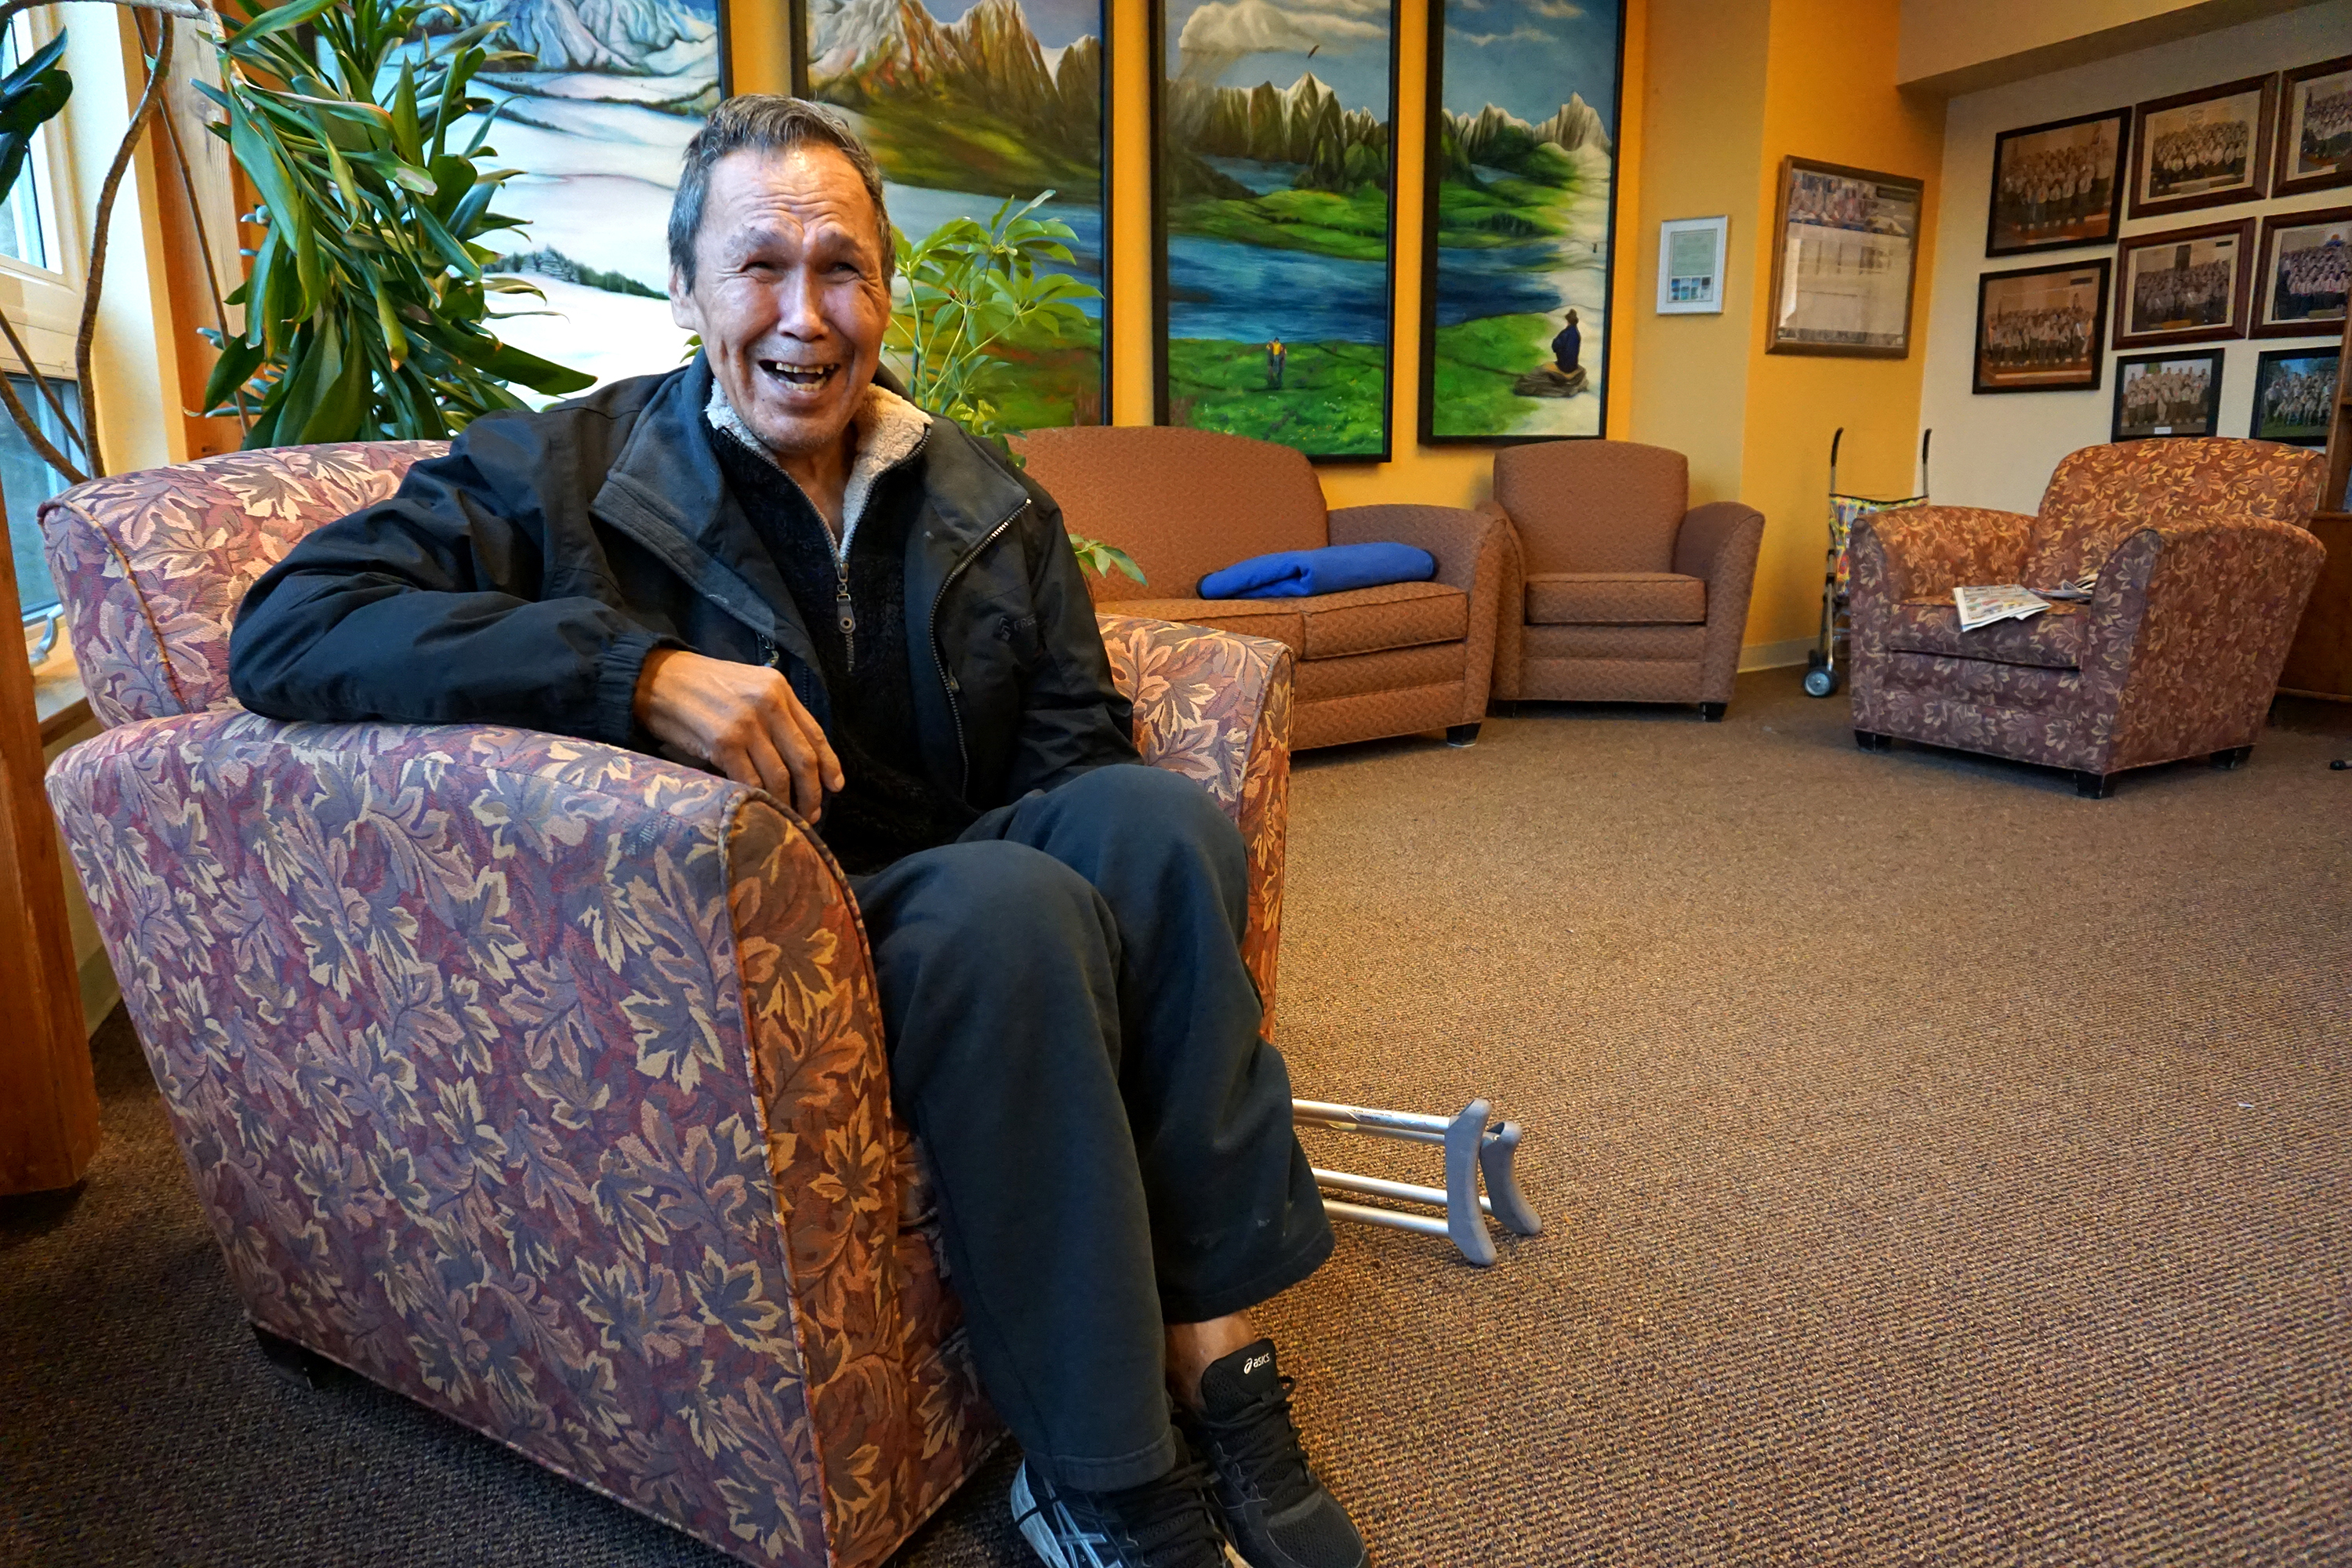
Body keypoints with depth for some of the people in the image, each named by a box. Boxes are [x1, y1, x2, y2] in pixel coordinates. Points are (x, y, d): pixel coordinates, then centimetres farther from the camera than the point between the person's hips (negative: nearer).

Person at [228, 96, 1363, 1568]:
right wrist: (639, 671, -24)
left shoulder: (991, 504, 12)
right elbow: (287, 630, -12)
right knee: (1010, 903, -33)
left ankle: (1210, 1355, -21)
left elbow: (1078, 741, 9)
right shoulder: (570, 475, -1)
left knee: (1155, 812, -25)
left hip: (968, 897, 5)